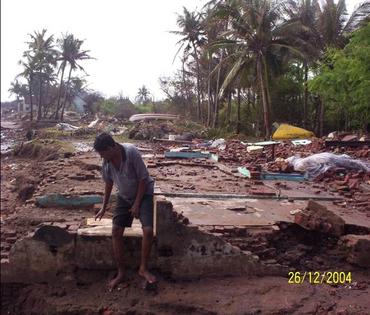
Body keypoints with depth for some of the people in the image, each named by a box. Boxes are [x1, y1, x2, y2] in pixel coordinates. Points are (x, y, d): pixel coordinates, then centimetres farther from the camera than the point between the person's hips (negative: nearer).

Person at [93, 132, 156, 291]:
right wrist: (104, 207, 11)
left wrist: (137, 204, -17)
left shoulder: (131, 152, -28)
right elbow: (108, 183, 5)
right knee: (116, 231, -7)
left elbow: (143, 179, -21)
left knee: (148, 230, -19)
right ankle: (121, 273, 7)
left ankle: (143, 268, 2)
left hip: (144, 193, -5)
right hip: (124, 196, 5)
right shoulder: (106, 160, -10)